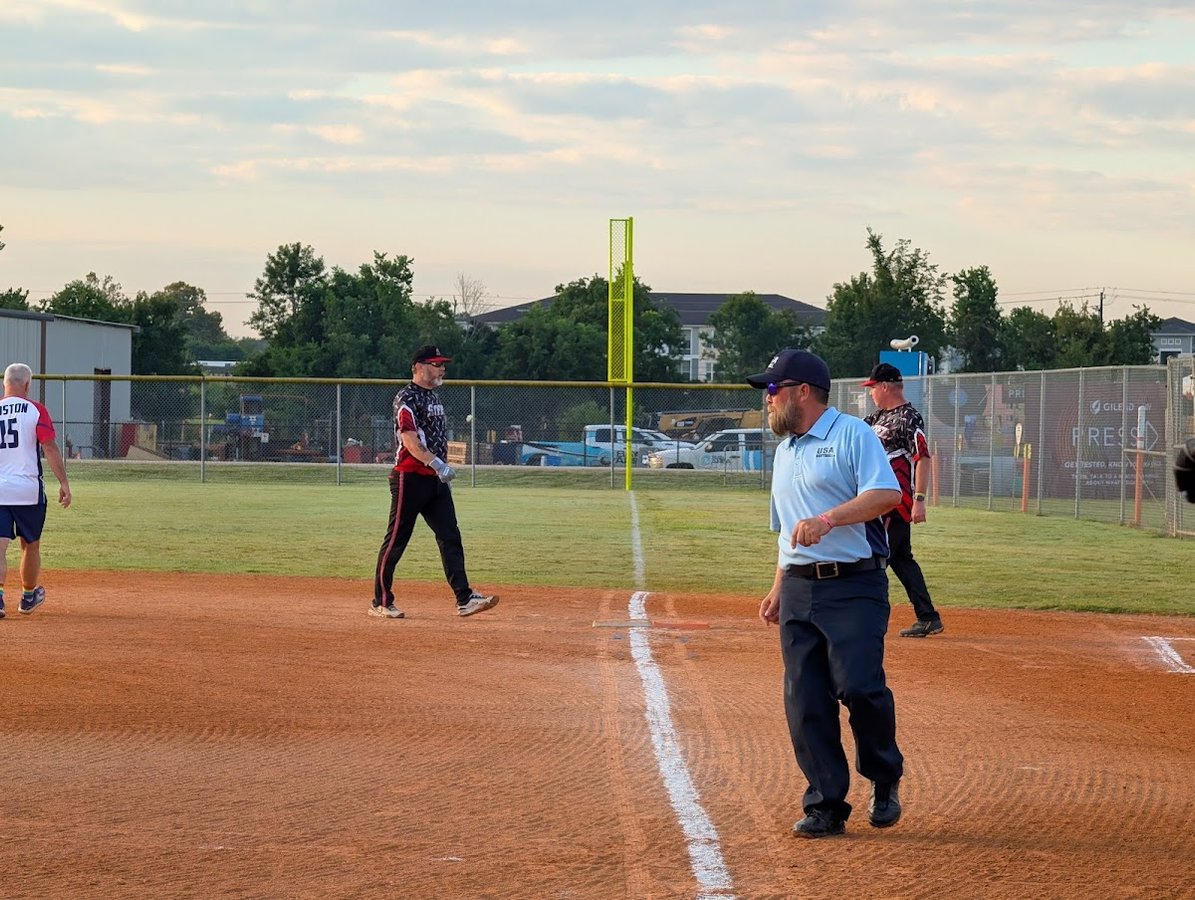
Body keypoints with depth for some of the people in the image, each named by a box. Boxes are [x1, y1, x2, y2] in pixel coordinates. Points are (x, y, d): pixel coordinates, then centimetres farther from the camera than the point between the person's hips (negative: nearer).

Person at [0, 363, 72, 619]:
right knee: (30, 545, 16)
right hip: (28, 491, -2)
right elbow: (50, 447, -10)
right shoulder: (35, 410, -3)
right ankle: (29, 597, 31)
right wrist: (64, 483, -8)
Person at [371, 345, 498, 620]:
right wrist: (437, 464, -32)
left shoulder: (434, 397, 18)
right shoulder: (407, 398, -11)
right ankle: (380, 602, 7)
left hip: (435, 480, 9)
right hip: (410, 478, -9)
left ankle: (464, 599, -4)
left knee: (450, 537, 0)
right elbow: (409, 440, -23)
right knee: (396, 540, -1)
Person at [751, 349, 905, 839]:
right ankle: (825, 806, 7)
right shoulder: (785, 450, 22)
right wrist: (778, 590, 19)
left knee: (858, 684, -18)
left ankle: (885, 779, 5)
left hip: (854, 584, -7)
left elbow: (888, 493, -18)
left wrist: (829, 518, -27)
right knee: (805, 701, 1)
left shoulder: (852, 434, -3)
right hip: (798, 590, 7)